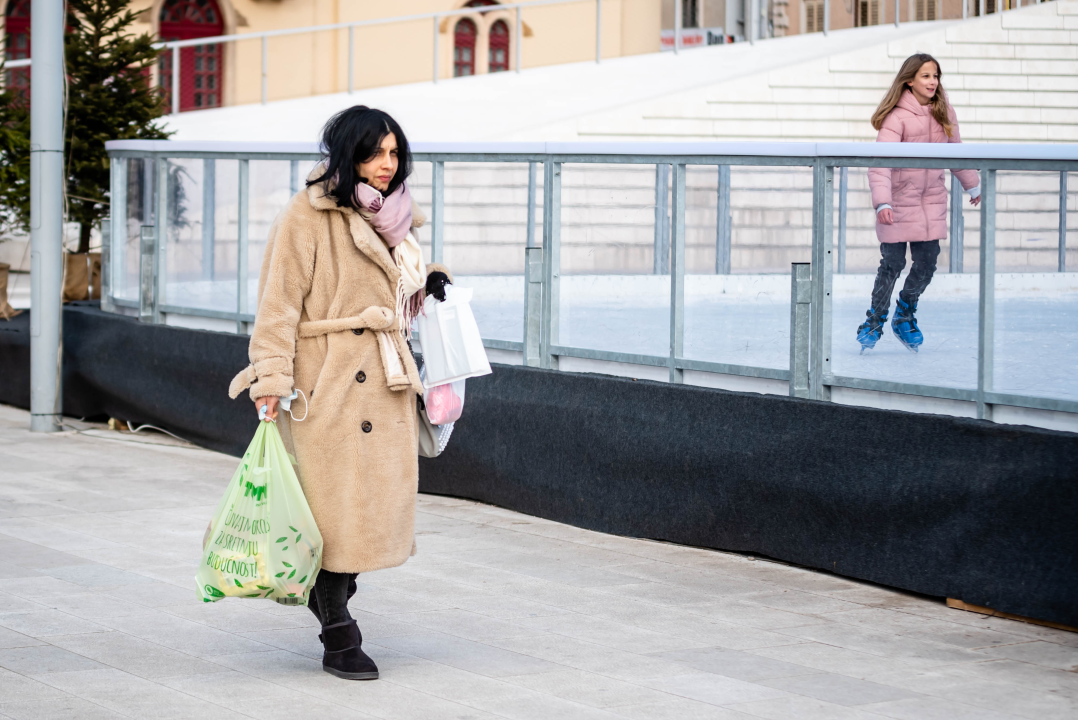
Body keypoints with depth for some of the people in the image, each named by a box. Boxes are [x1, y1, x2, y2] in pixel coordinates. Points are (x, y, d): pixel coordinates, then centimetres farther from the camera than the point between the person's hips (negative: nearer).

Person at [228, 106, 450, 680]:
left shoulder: (390, 218, 16)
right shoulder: (306, 216, -8)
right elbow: (279, 304, -11)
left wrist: (428, 281, 14)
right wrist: (271, 379, -18)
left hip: (383, 384, 7)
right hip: (326, 384, -7)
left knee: (378, 498, 8)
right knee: (334, 507, -5)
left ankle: (327, 590, 31)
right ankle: (339, 638, 4)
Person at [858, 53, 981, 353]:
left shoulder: (944, 113, 1)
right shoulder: (897, 117, -17)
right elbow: (880, 162, -26)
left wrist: (972, 184, 28)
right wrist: (882, 202, -37)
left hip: (932, 200, 5)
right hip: (899, 200, -5)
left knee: (926, 264, 2)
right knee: (892, 264, -2)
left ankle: (905, 316, 27)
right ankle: (875, 321, 18)